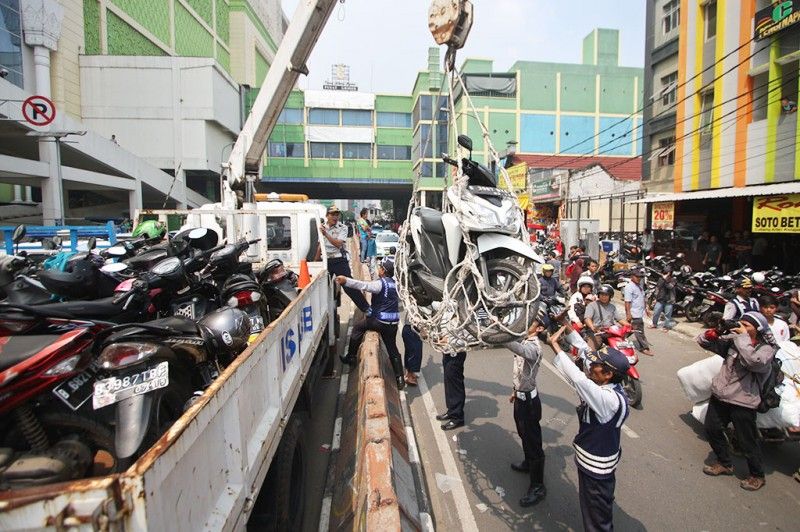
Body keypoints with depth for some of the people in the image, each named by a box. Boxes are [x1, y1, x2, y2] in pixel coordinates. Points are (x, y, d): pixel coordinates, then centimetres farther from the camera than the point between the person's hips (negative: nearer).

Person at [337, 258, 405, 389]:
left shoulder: (381, 283, -13)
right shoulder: (395, 284, 11)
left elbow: (363, 285, -29)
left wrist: (346, 281, -36)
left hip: (380, 321, -7)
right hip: (393, 323, 7)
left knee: (358, 327, 14)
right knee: (392, 349, 14)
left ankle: (350, 357, 16)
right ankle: (400, 378, 10)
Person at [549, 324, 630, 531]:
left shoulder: (610, 399, -36)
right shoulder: (607, 384, -10)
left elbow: (578, 379, -49)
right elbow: (585, 352, -2)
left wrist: (555, 345, -41)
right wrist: (567, 327, -7)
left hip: (597, 467, -9)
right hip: (589, 459, 9)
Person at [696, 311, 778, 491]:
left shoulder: (767, 349, -10)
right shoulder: (734, 339, 1)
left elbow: (753, 361, -32)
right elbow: (703, 341, 3)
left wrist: (744, 337, -24)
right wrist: (714, 331, -15)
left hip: (743, 401, -5)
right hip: (720, 395, 5)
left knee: (747, 442, 8)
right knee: (712, 429, 16)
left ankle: (757, 476, 32)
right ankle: (725, 464, 37)